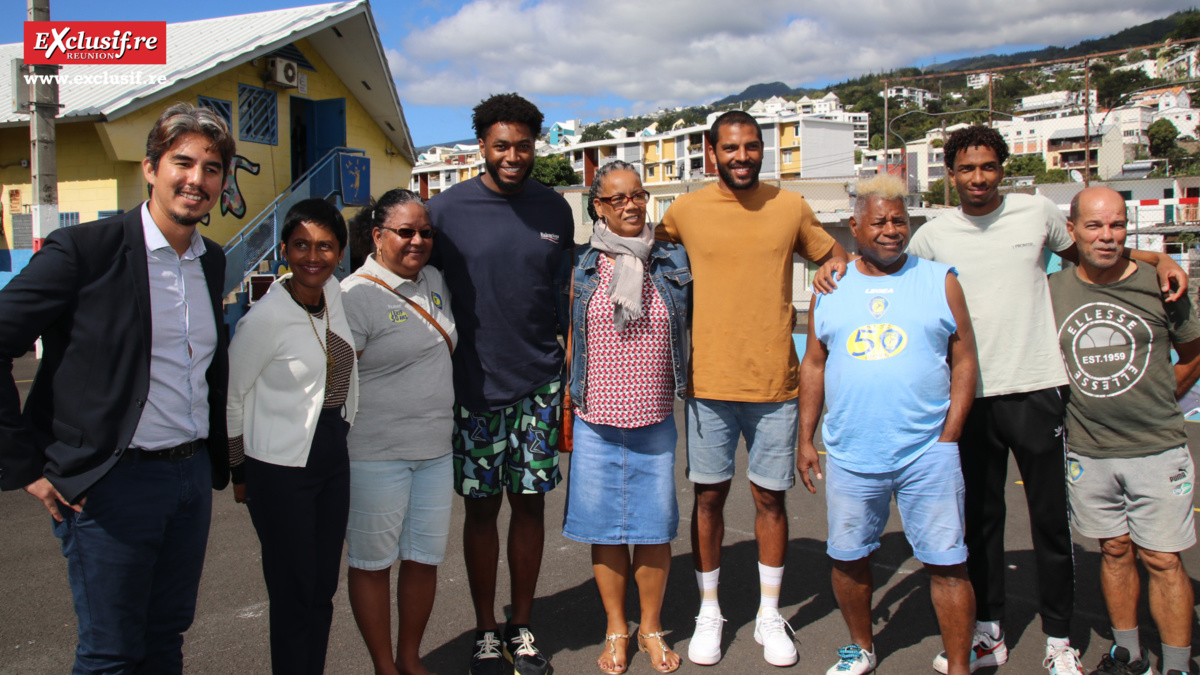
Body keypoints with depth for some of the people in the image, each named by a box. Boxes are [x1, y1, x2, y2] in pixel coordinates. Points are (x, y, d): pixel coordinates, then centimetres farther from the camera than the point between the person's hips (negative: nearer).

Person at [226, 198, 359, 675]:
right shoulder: (266, 317, -17)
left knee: (323, 589, 14)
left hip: (333, 457, 6)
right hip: (281, 469, -6)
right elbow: (229, 395, -8)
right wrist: (241, 472, -1)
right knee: (293, 595, 3)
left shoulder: (335, 295, 2)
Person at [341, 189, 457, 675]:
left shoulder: (434, 280, 10)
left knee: (425, 557, 13)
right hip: (375, 453, -6)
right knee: (372, 561, 7)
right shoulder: (356, 295, -11)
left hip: (435, 449, 7)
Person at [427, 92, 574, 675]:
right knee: (482, 507, 7)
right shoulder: (447, 208, -4)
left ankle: (522, 627, 25)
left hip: (539, 384, 2)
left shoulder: (554, 209, 5)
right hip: (474, 386, -2)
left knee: (530, 503, 9)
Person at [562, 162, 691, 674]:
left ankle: (650, 627, 27)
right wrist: (565, 403, 6)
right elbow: (570, 337, 8)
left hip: (656, 419, 0)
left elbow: (695, 328, 12)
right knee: (604, 527, 8)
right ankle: (615, 630, 26)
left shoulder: (673, 262, 4)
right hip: (596, 420, 0)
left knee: (654, 526, 8)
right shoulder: (582, 266, 3)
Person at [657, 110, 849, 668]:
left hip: (776, 382, 1)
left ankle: (770, 615, 25)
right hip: (709, 381, 0)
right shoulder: (686, 210, 0)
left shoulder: (791, 207, 2)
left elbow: (834, 256, 17)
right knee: (709, 496, 9)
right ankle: (709, 613, 26)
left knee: (770, 497, 10)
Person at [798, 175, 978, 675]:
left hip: (927, 455, -2)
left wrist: (947, 439, -4)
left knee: (946, 563, 2)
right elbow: (813, 365, 11)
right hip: (850, 457, 2)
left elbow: (964, 362, 3)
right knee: (847, 558, 13)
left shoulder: (940, 281, 3)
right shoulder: (831, 288, 8)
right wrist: (805, 439, 7)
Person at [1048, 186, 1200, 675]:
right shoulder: (1051, 291, -1)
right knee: (1115, 551, 13)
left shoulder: (1158, 284, -3)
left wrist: (1159, 403, 8)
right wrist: (1073, 405, 5)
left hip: (1158, 449, -2)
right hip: (1087, 452, 2)